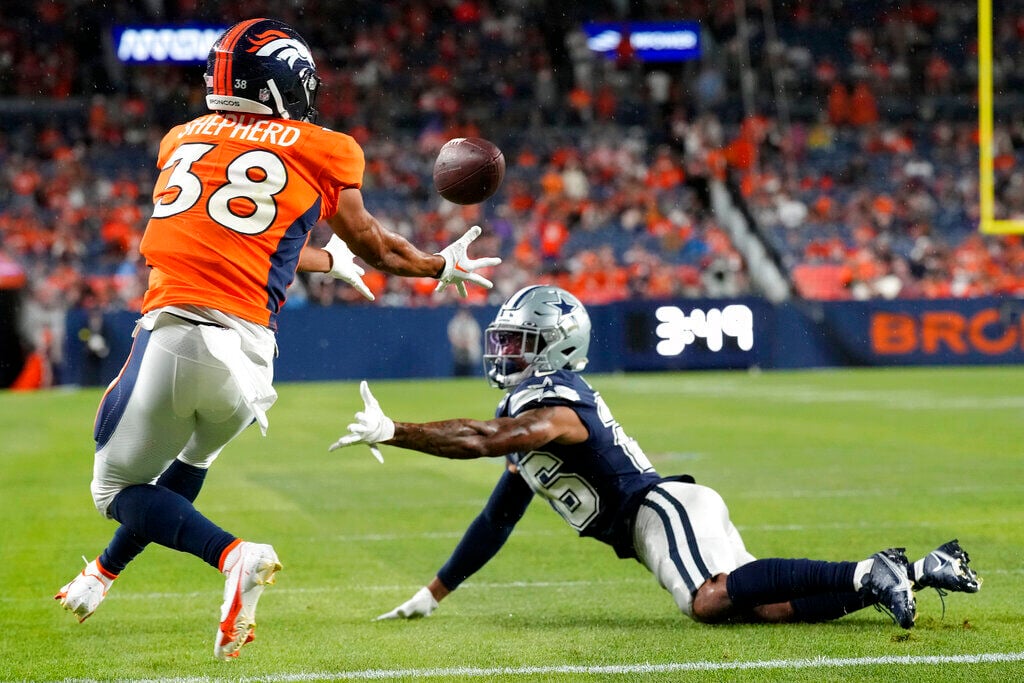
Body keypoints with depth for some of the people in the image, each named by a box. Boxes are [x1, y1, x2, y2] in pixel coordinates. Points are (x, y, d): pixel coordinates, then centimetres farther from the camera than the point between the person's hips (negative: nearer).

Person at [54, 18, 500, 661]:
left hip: (172, 336, -1)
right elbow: (374, 247, 20)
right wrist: (444, 266, 39)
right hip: (248, 353, 1)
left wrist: (332, 261, 43)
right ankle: (102, 575, 41)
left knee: (119, 489, 12)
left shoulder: (182, 140, 15)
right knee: (191, 459, 30)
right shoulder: (322, 153, 6)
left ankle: (234, 555, -12)